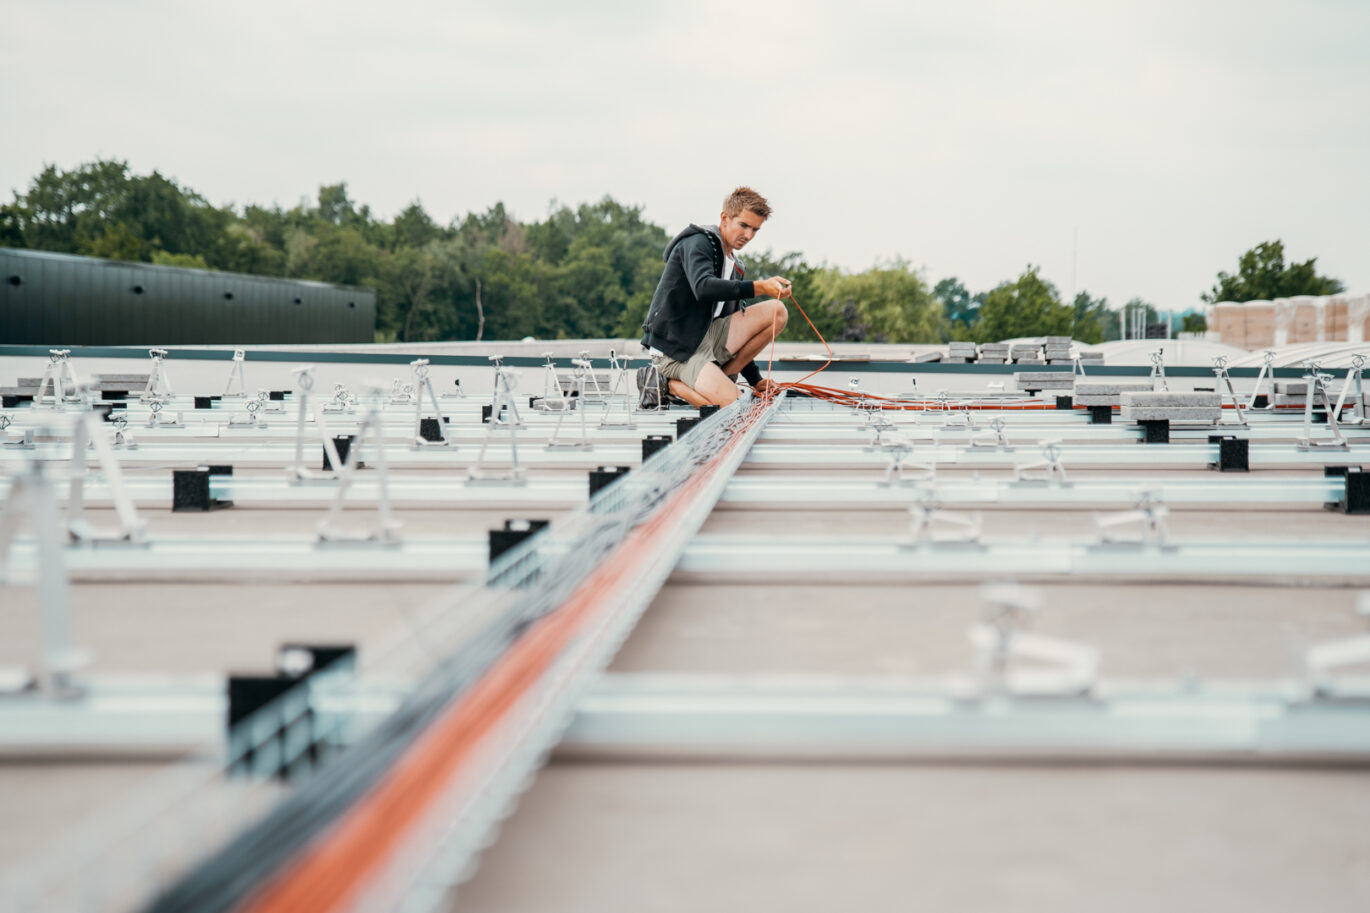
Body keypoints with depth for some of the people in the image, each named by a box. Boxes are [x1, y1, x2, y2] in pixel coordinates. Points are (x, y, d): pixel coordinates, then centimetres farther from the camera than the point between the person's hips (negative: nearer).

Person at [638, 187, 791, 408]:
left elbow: (733, 331, 24)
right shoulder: (697, 242, -5)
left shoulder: (736, 268, 20)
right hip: (675, 347, -8)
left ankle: (719, 377, -4)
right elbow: (703, 287, -27)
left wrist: (756, 379, 16)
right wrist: (759, 287, -35)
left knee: (777, 312, -6)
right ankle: (667, 383, -6)